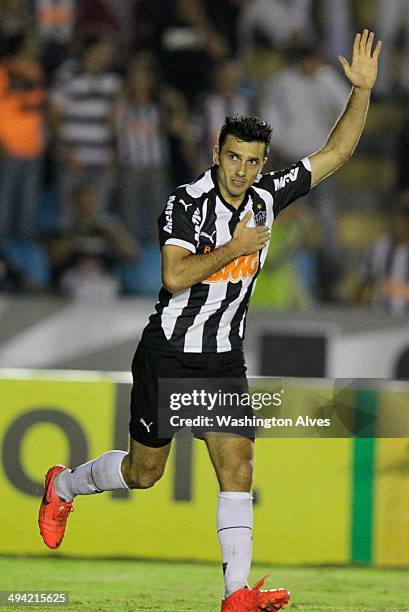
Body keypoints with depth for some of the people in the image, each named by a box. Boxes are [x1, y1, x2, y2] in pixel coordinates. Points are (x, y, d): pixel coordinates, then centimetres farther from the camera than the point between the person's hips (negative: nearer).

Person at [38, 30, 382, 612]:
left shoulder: (267, 196, -1)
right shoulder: (187, 203, -17)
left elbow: (335, 152, 3)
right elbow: (175, 276, -28)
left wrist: (362, 89, -8)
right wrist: (236, 247, -26)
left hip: (225, 360, 4)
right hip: (169, 355, -4)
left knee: (237, 462, -11)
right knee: (144, 471, 9)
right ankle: (62, 486, 39)